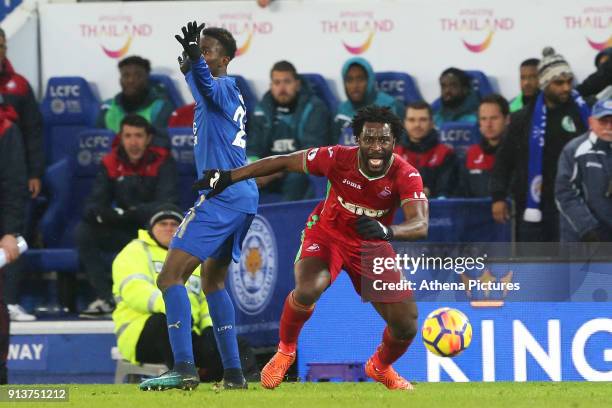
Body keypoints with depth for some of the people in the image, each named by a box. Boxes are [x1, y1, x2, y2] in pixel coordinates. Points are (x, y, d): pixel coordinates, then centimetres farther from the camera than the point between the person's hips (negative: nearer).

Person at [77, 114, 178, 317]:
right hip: (121, 233, 4)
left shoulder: (162, 161, -10)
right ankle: (105, 298, -17)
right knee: (83, 232, -18)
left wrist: (130, 213, -34)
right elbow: (92, 207, -8)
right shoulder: (110, 163, -1)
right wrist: (102, 213, -34)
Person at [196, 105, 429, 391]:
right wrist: (228, 177, -13)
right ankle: (285, 351, -2)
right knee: (307, 290, -33)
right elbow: (284, 162, -12)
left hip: (372, 244, 2)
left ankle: (381, 367, 34)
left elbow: (420, 225, -38)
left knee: (406, 326, -3)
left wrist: (387, 231, -60)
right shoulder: (338, 158, -25)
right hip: (327, 233, -2)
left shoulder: (406, 176, -25)